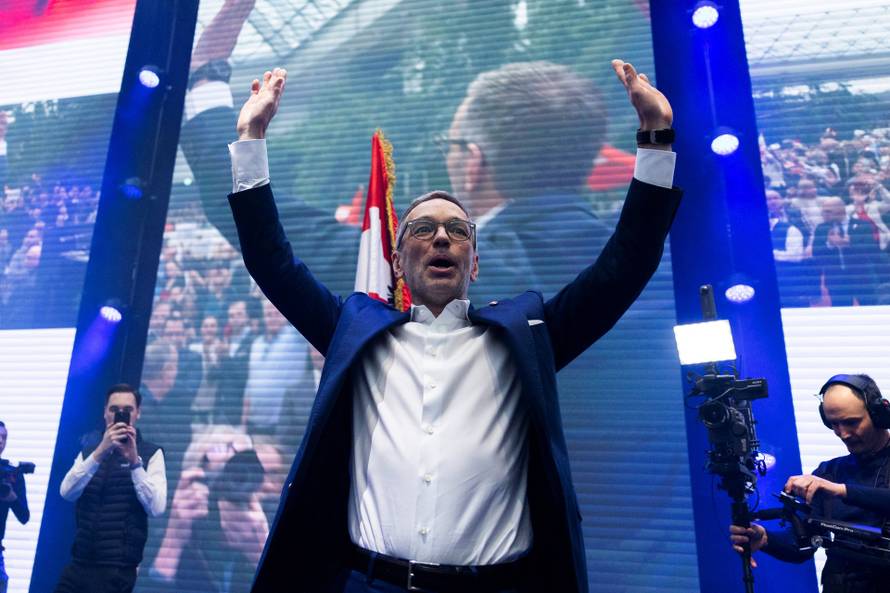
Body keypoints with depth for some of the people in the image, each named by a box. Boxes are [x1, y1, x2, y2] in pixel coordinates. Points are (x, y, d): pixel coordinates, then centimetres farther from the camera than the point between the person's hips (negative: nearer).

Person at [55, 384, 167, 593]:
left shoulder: (150, 453, -4)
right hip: (79, 563, 4)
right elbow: (67, 493, -7)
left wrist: (134, 461, -21)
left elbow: (156, 508, -15)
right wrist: (99, 452, -19)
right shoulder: (90, 448, 9)